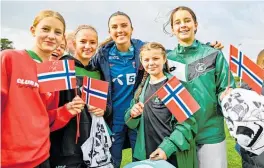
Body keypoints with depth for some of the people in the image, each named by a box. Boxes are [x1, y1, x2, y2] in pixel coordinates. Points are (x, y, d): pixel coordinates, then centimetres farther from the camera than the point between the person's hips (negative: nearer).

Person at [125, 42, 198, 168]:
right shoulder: (141, 88, 6)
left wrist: (167, 147, -22)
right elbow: (132, 124, 8)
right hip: (147, 154, 4)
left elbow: (187, 121, -14)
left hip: (174, 155, -4)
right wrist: (132, 114, -12)